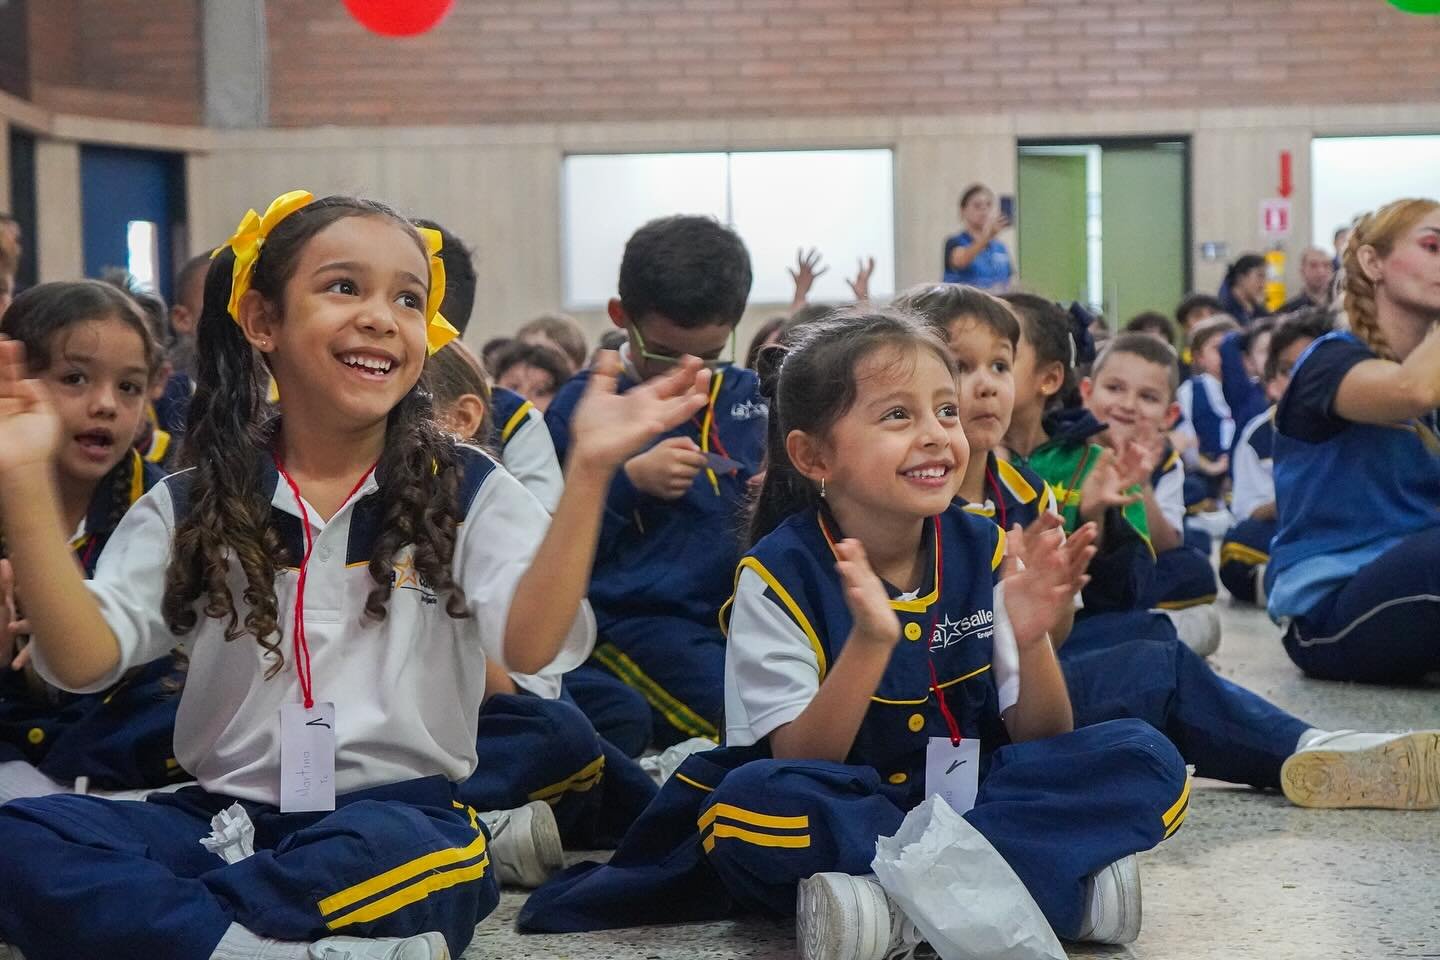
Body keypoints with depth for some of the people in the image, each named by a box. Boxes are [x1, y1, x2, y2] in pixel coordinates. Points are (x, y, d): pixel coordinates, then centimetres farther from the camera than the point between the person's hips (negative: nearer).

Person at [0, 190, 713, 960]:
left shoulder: (467, 493, 3)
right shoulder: (189, 504, 8)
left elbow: (528, 645, -14)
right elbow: (83, 661, -4)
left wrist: (587, 470, -24)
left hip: (401, 818, -3)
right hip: (224, 820, 3)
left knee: (391, 853, -40)